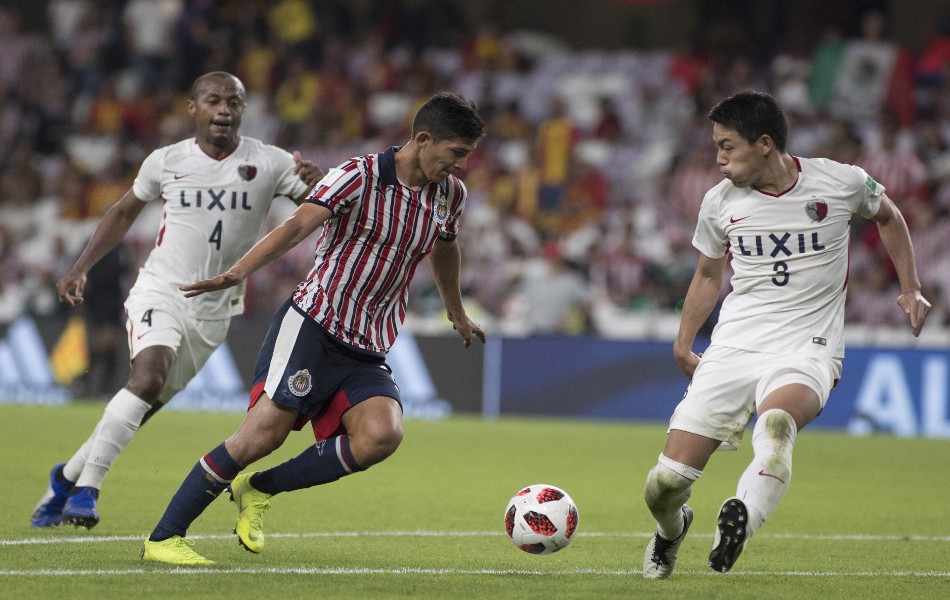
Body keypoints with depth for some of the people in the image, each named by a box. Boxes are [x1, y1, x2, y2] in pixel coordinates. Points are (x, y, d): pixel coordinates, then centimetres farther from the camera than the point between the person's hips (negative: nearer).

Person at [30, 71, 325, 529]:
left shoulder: (268, 163, -4)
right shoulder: (166, 162, 0)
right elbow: (124, 212, 17)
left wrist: (317, 181, -29)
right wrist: (81, 268, 12)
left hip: (213, 311, 2)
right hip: (161, 290, -2)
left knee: (147, 403, 4)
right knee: (148, 375, -27)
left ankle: (69, 474, 25)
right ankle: (86, 487, -22)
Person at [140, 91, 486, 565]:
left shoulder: (450, 194, 9)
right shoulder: (360, 176, -10)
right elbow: (299, 224, -24)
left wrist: (457, 315, 47)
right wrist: (239, 272, -39)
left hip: (366, 352, 6)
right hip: (311, 325, -6)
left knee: (382, 434, -23)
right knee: (266, 429, -19)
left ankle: (259, 490, -4)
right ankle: (163, 539, -7)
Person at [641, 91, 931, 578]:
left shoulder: (842, 183, -3)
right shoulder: (720, 202, 4)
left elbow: (888, 216, 19)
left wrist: (910, 290, 12)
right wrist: (683, 345, 16)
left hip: (807, 350, -3)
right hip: (733, 348, 3)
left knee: (776, 420, -40)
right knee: (664, 485, -4)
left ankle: (744, 516, -55)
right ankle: (671, 529, 28)